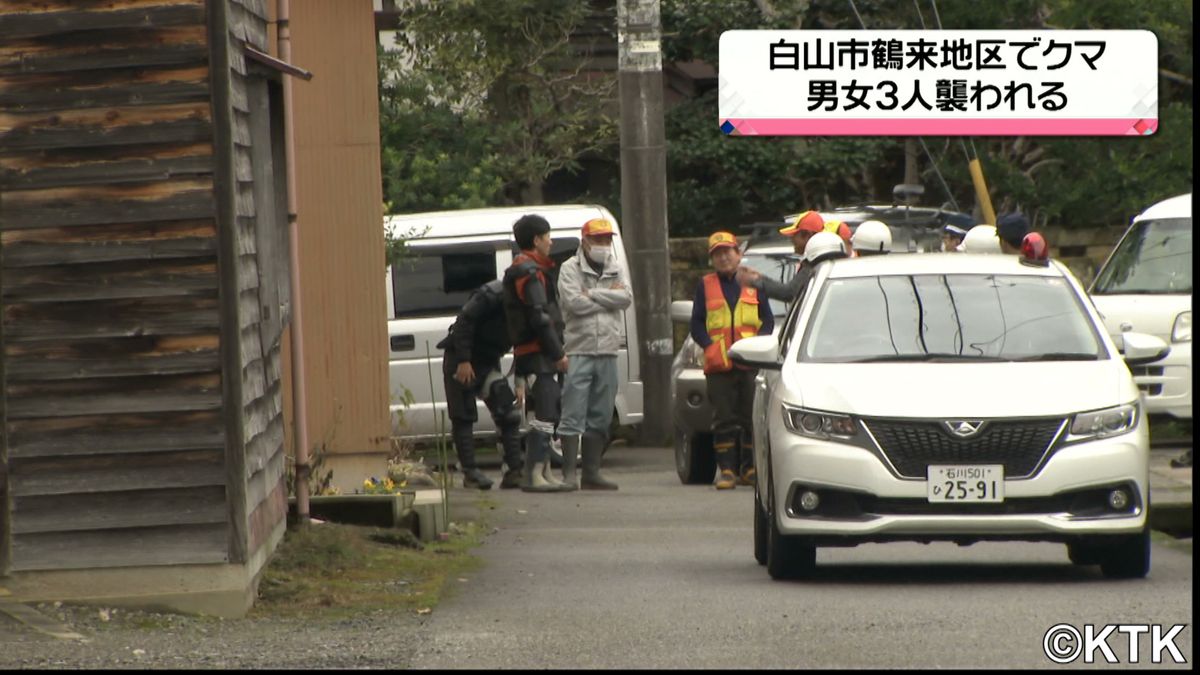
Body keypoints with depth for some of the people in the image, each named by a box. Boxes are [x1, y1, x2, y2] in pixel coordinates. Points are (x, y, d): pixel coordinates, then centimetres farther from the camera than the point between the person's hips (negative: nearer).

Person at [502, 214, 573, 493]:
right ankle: (533, 475, -16)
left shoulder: (530, 270, 23)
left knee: (545, 416, 13)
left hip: (533, 355, 11)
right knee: (544, 415, -13)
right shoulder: (530, 273, -12)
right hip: (538, 354, -11)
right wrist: (558, 353, -18)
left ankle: (543, 472, 16)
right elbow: (539, 317, -20)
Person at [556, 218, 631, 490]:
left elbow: (626, 297, -3)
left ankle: (591, 473, 14)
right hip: (578, 352, -5)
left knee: (600, 417, 8)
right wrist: (608, 296, -4)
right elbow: (574, 302, -14)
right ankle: (568, 473, -9)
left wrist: (591, 294, -8)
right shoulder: (570, 269, 0)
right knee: (572, 416, -9)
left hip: (607, 353, 5)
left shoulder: (617, 269, 14)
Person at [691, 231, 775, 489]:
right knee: (724, 420, -4)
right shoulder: (705, 286, 13)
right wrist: (709, 347, -9)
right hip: (719, 365, 0)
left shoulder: (753, 283, 13)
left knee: (752, 419, 1)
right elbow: (697, 323, 9)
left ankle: (750, 469, 9)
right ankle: (727, 470, -3)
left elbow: (768, 320, 11)